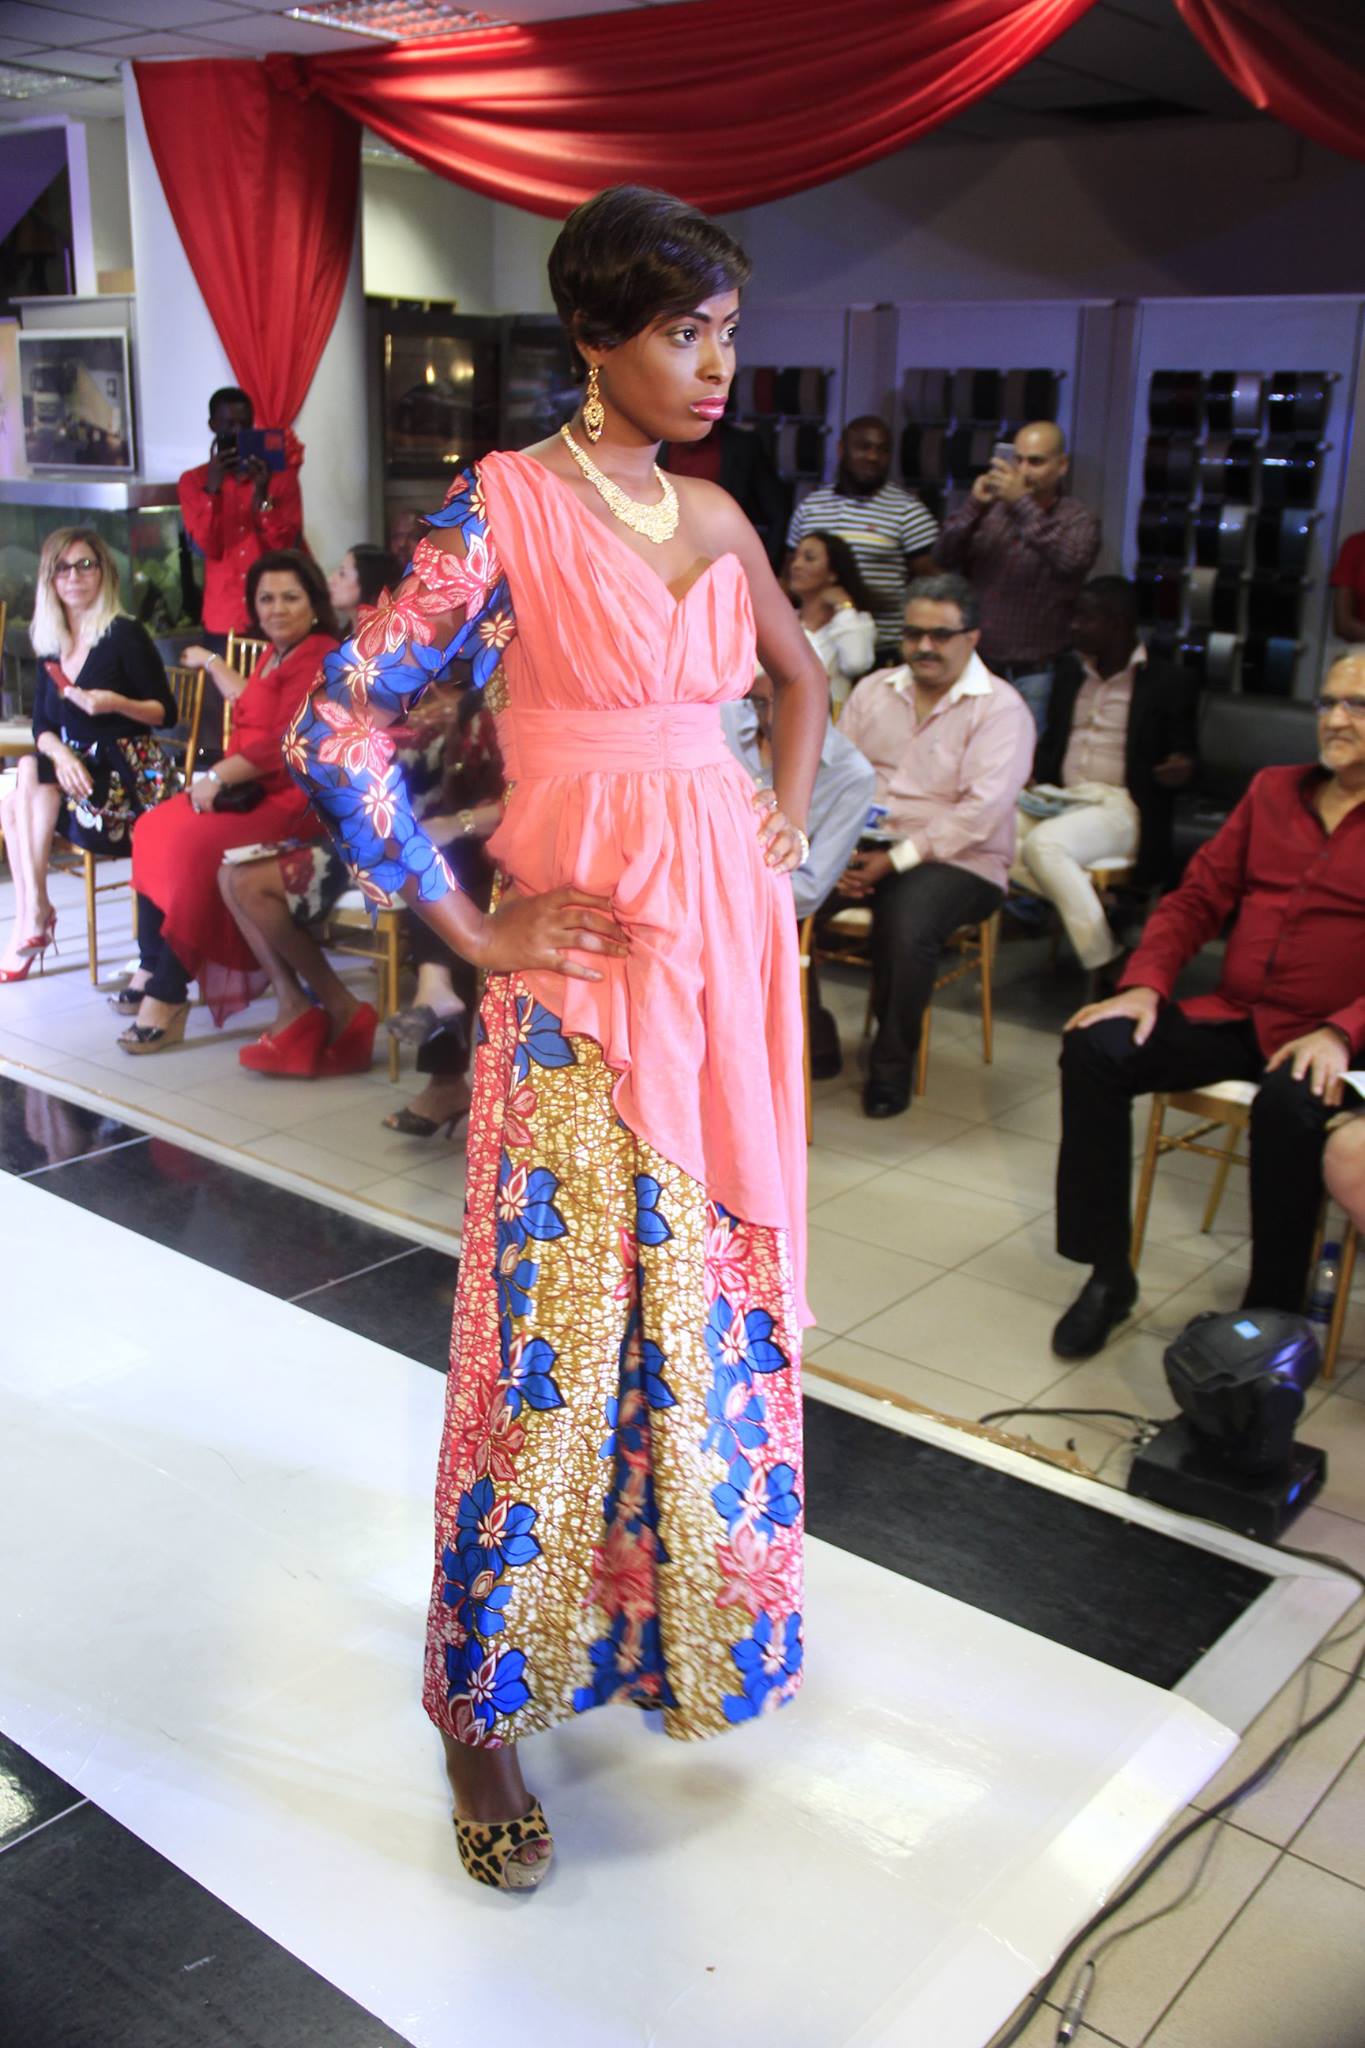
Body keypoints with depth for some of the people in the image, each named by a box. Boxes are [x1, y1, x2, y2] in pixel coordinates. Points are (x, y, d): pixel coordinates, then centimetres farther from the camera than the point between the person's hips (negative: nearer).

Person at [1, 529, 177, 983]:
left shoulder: (125, 635, -7)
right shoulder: (50, 644, 10)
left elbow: (166, 712, -5)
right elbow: (42, 726, 7)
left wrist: (116, 703, -23)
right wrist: (60, 752, -16)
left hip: (132, 774, -5)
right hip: (78, 770, 5)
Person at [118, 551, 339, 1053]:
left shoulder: (319, 658, -12)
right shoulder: (276, 654, 20)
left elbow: (286, 743, -19)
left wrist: (218, 777, -14)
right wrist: (211, 663, 50)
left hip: (295, 801, -10)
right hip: (253, 789, 10)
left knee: (197, 844, -28)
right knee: (155, 828, -3)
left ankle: (168, 997, -23)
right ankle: (151, 969, -1)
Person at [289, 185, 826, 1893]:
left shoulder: (714, 514, 10)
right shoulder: (503, 503, -9)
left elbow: (800, 670, 29)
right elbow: (338, 730, -14)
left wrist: (788, 811, 14)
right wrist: (472, 932, -11)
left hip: (728, 935, 7)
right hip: (588, 954, -6)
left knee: (713, 1287, 15)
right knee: (558, 1315, -1)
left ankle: (695, 1606, 38)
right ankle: (483, 1701, 17)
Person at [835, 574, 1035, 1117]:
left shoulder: (999, 707, -4)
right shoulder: (873, 690, 14)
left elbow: (980, 811, -15)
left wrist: (896, 859, -19)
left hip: (958, 861, -5)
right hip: (866, 850, 5)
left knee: (907, 925, -35)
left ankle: (892, 1067, -13)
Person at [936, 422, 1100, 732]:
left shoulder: (1079, 520, 0)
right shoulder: (992, 505, 7)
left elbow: (1070, 561, -22)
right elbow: (945, 557, -4)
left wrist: (1023, 504, -29)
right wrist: (973, 506, -20)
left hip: (1031, 675, -2)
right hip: (974, 664, 2)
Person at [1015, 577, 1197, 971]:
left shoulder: (1166, 682, 0)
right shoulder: (1071, 669, 18)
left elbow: (1182, 753, 2)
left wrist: (1181, 768, -23)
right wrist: (1034, 781, 2)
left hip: (1120, 809, -6)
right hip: (1063, 801, 6)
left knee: (1042, 843, -35)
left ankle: (1107, 967, -29)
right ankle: (1096, 907, -16)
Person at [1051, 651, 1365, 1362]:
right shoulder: (1273, 790, 16)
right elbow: (1197, 897, 14)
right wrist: (1144, 984, -3)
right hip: (1232, 1019, 5)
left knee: (1290, 1102, -38)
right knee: (1094, 1046, -18)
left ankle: (1270, 1313, -18)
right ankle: (1108, 1274, -9)